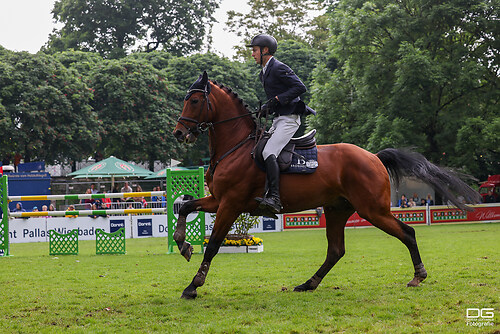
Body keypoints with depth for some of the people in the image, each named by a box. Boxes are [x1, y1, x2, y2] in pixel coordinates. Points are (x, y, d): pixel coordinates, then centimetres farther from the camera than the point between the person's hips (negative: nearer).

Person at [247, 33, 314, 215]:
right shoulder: (264, 73, 19)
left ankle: (274, 198, -34)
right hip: (278, 119, 11)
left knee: (268, 153, -25)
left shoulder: (279, 68, -12)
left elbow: (300, 87, -19)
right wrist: (267, 107, 8)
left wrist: (277, 99, -21)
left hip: (289, 119, -11)